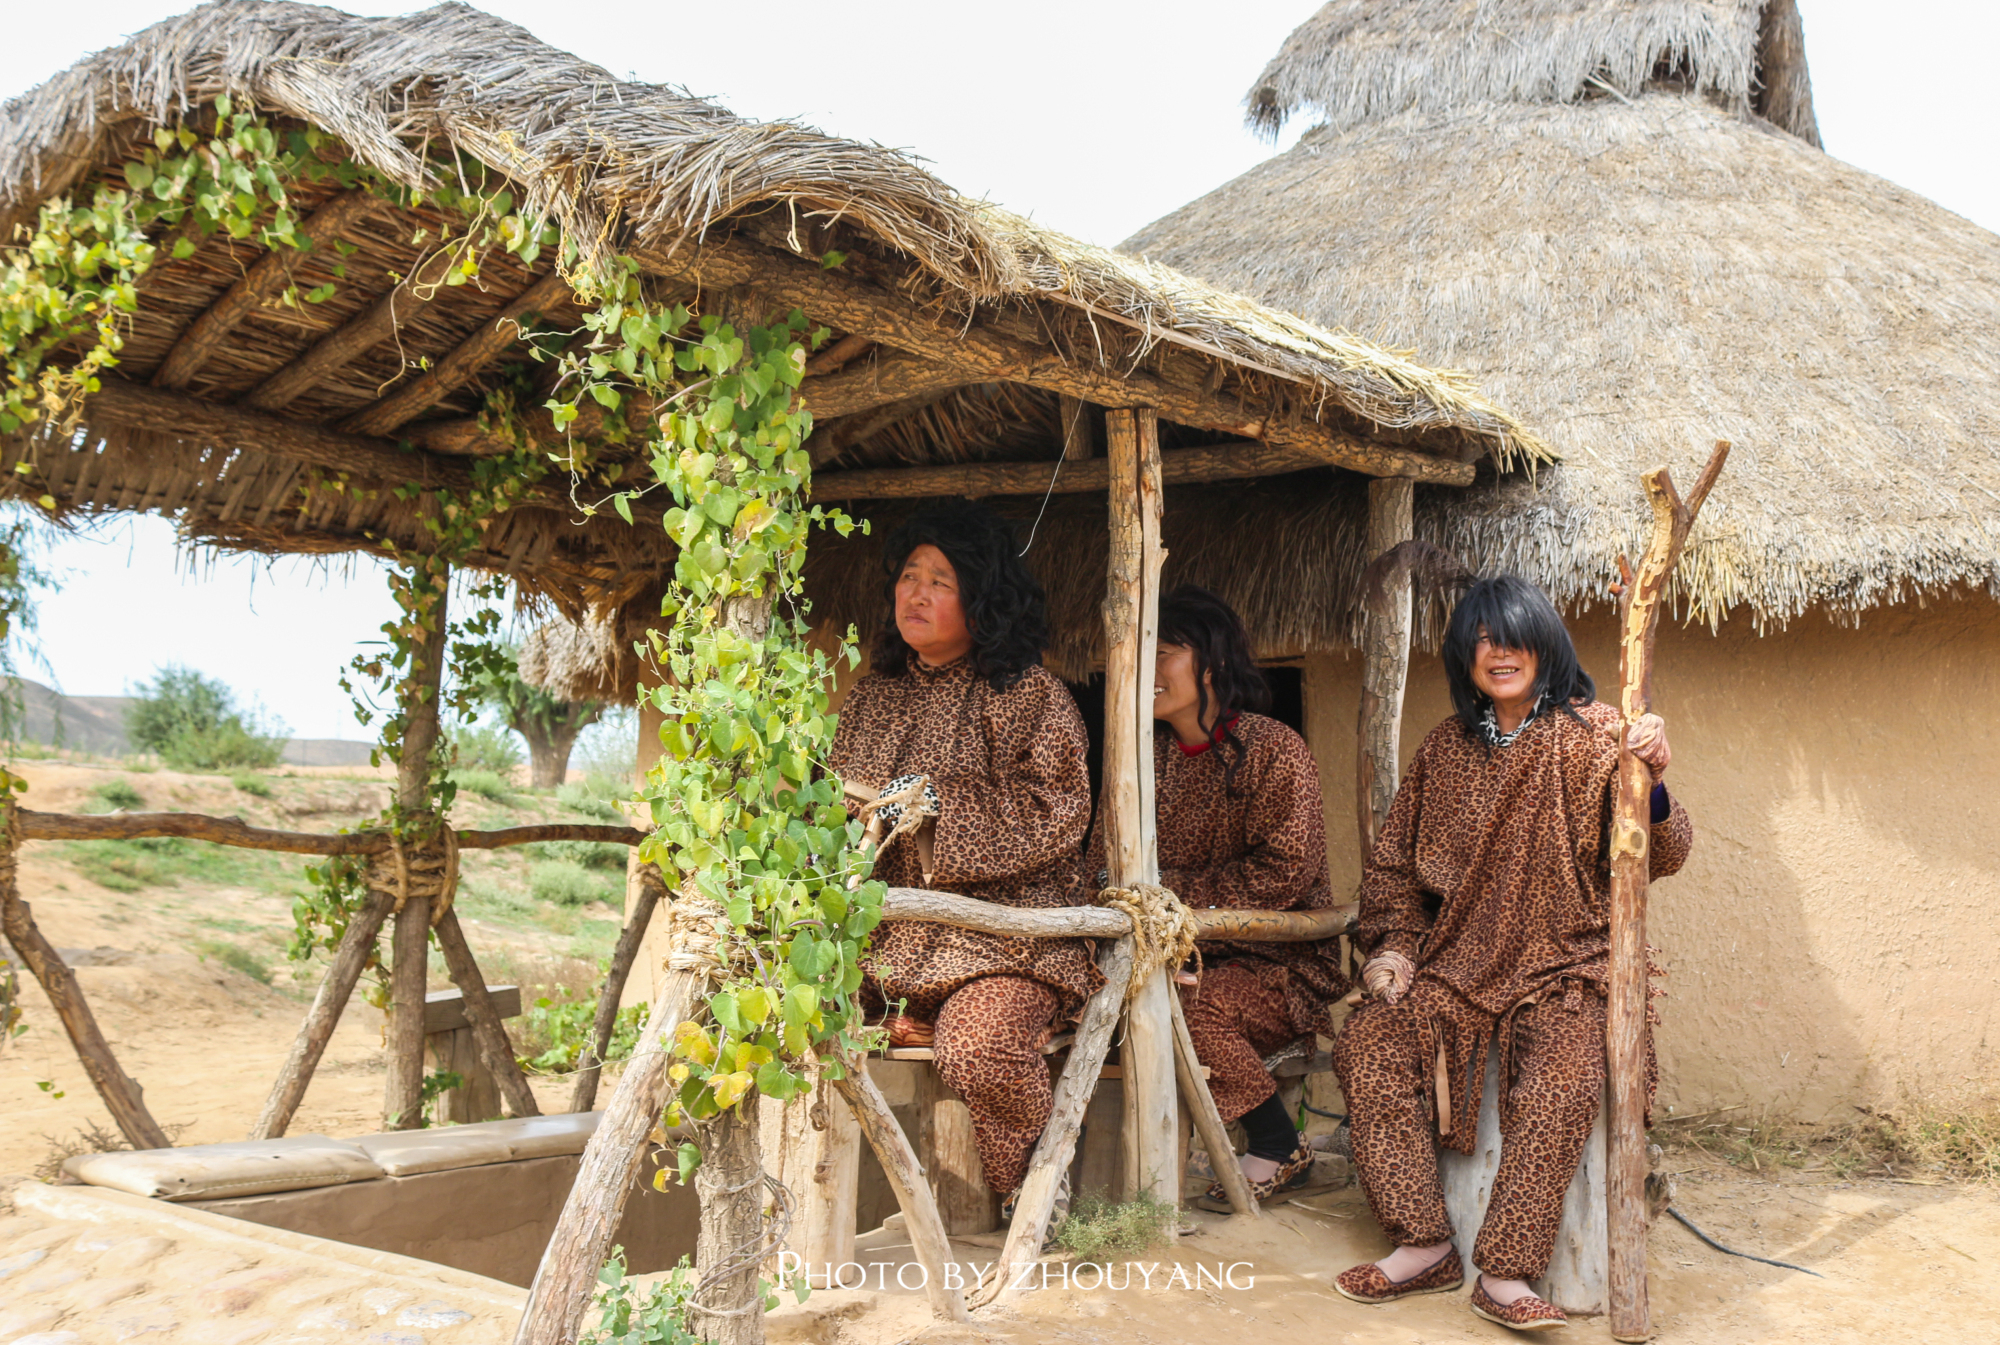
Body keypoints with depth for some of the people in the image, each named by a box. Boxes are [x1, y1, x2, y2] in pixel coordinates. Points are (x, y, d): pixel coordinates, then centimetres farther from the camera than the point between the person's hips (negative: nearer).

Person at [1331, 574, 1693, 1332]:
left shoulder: (1588, 739, -2)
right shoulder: (1446, 750, 10)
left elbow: (1662, 858, -12)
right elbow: (1394, 861, 17)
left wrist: (1652, 781, -32)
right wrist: (1395, 945, 2)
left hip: (1564, 967, -4)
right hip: (1459, 965, 4)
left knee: (1564, 1077, -31)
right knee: (1368, 1045, -18)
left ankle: (1504, 1273, -20)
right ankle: (1423, 1248, -11)